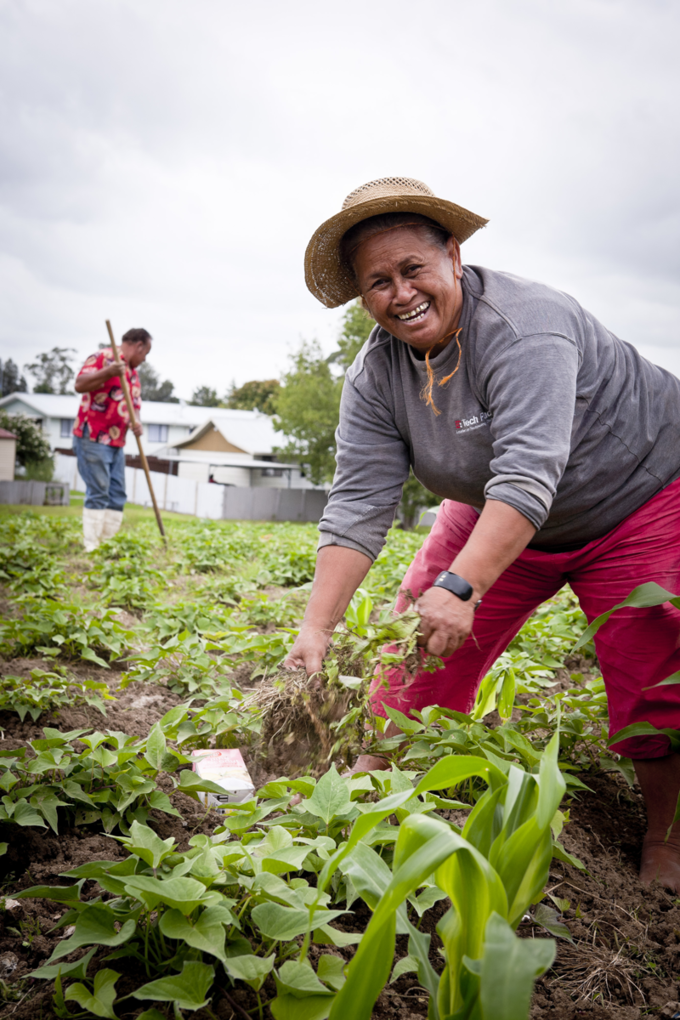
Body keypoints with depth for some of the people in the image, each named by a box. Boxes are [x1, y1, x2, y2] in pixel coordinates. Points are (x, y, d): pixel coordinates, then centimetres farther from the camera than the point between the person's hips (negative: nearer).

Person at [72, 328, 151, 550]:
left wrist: (136, 422, 0)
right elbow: (80, 384, -18)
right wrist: (107, 373, -33)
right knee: (98, 493, -10)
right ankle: (90, 548, -6)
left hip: (116, 442, 9)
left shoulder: (133, 374, 20)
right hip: (93, 438, -9)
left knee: (117, 495, 7)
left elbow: (134, 406, 22)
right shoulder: (103, 356, -7)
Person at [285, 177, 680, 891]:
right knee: (420, 632, -3)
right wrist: (316, 629, -24)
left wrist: (460, 587, -51)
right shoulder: (375, 375, -11)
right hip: (496, 514, 5)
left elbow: (528, 475, -40)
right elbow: (358, 506, -16)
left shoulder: (523, 325, -30)